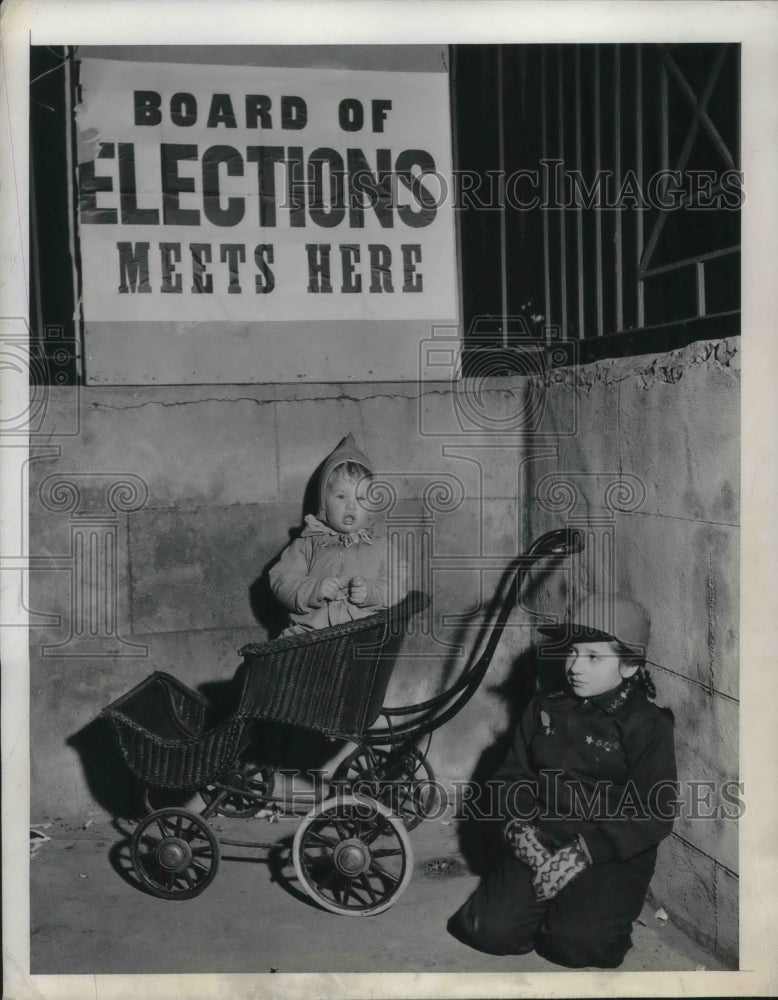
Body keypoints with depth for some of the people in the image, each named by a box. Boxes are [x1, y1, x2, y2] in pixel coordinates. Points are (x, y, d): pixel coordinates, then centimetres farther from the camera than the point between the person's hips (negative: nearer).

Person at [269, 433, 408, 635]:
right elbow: (281, 579, 8)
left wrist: (371, 592, -10)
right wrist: (314, 589, -10)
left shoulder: (380, 545, 20)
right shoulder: (307, 544, 19)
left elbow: (398, 586, 10)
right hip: (309, 629, 0)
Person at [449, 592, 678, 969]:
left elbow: (655, 814, -12)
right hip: (540, 845, 4)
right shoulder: (545, 709, 9)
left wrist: (583, 852, -19)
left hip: (611, 856, -4)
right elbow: (512, 775, 13)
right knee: (492, 929, -14)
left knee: (577, 941, -26)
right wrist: (520, 824, -8)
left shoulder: (648, 724, -6)